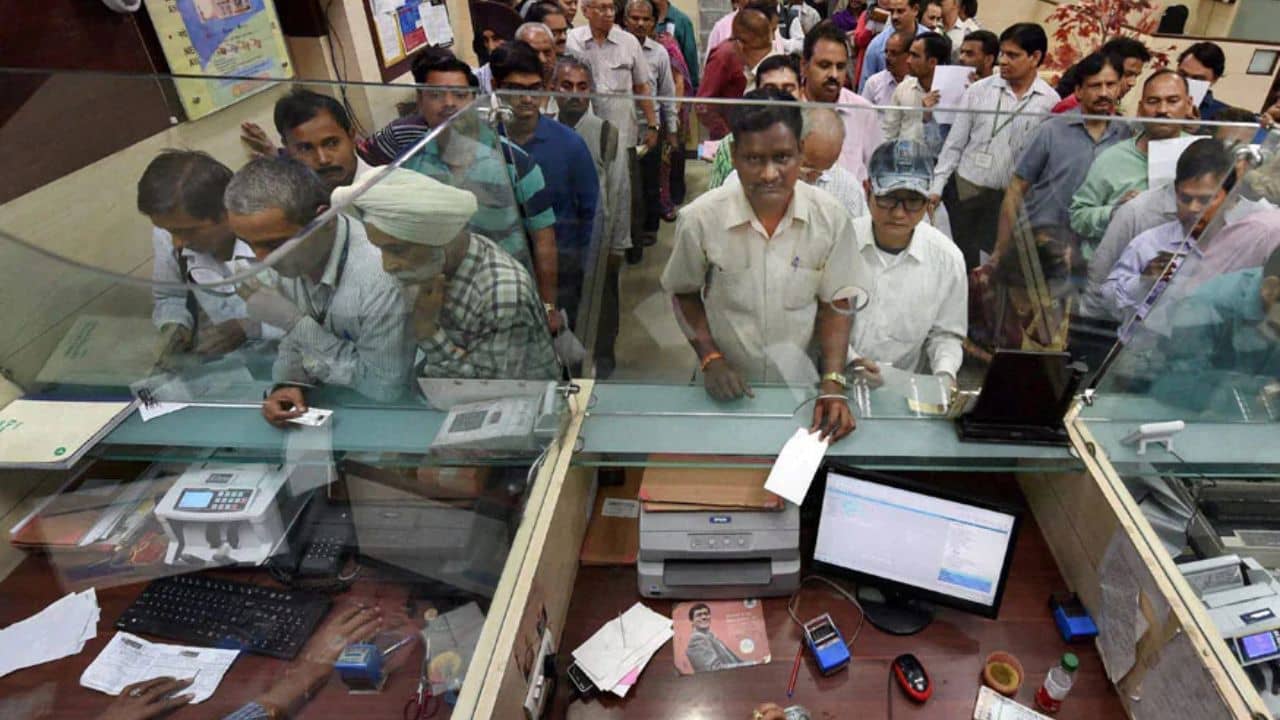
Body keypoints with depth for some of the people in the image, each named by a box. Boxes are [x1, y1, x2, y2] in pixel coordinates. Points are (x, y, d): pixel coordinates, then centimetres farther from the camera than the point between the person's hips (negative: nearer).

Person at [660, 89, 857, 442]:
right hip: (727, 388, -1)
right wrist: (710, 359, -14)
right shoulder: (699, 219, -19)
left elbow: (836, 303, -5)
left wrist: (833, 384, -14)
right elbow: (685, 293, -3)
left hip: (801, 385, 1)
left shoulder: (831, 218, -15)